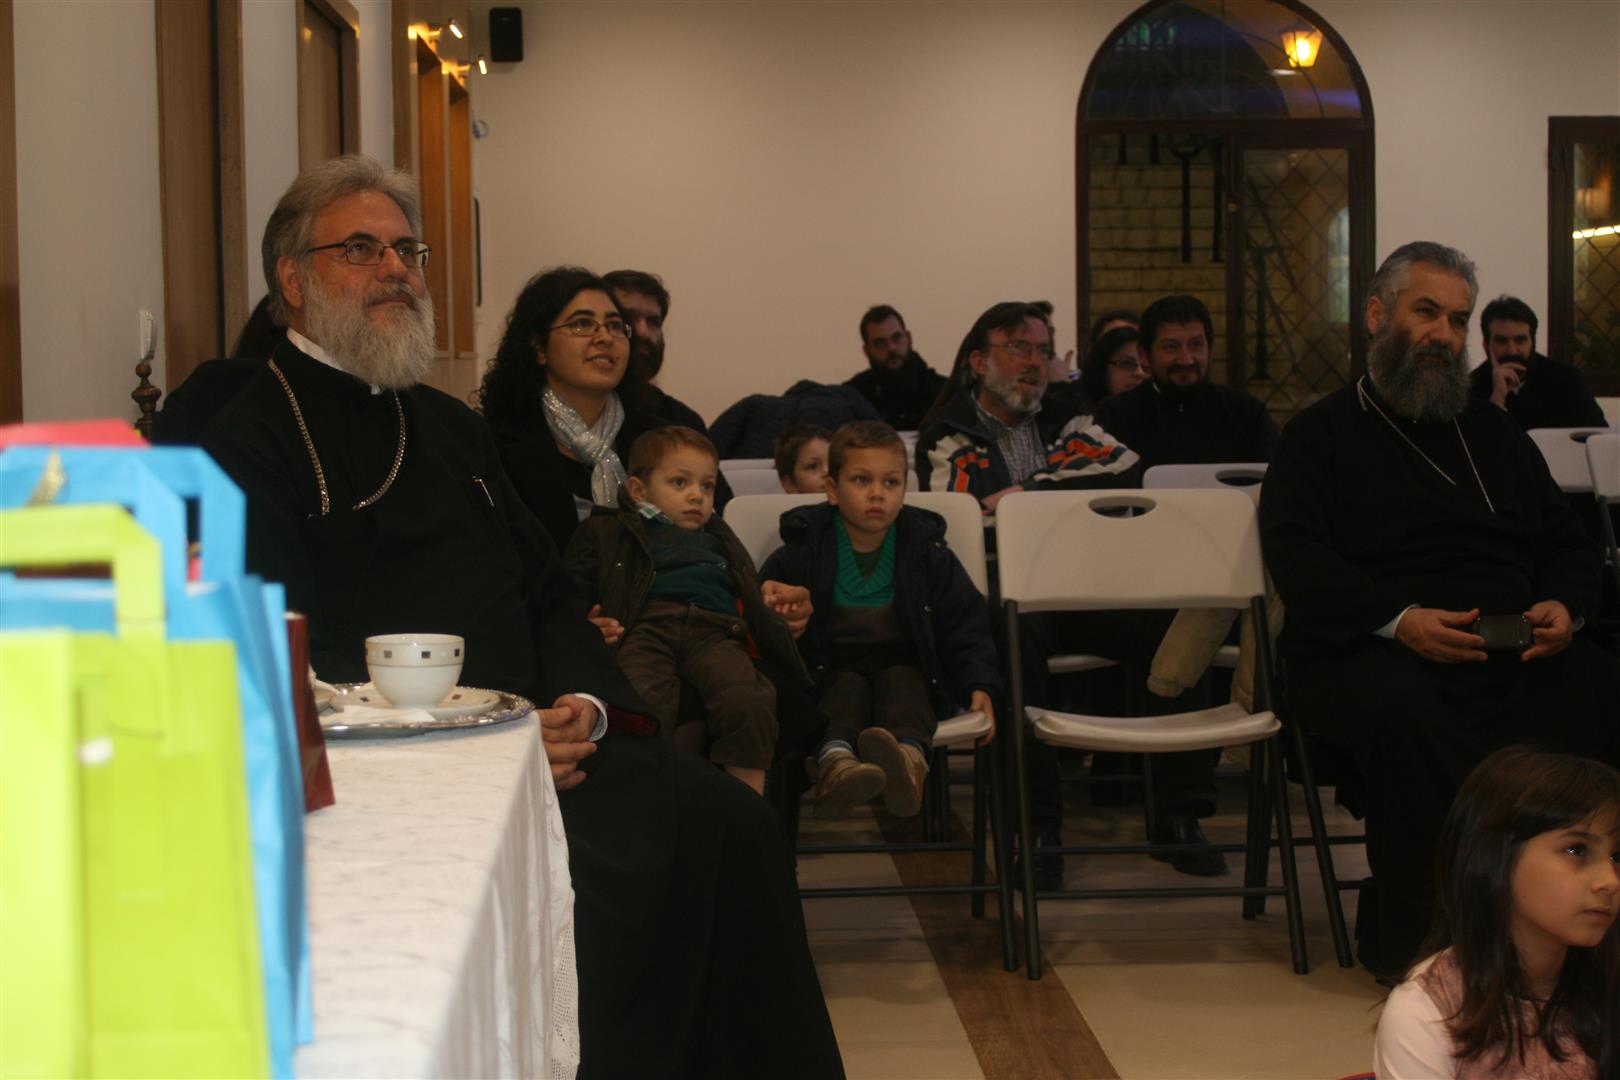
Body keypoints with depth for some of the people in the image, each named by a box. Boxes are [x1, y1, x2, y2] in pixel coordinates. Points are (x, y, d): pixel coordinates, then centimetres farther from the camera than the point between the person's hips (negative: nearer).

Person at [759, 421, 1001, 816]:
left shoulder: (927, 553, 4)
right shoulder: (800, 554, 0)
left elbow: (966, 628, 5)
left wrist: (980, 686, -9)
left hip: (904, 669, 1)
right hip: (833, 674, 0)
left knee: (900, 680, -30)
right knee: (847, 686, -31)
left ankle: (909, 757, -63)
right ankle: (835, 760, -63)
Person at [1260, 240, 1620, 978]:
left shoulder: (1491, 431, 27)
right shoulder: (1320, 435, 11)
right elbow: (1297, 558, -4)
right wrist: (1398, 619, -20)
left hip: (1512, 650, 4)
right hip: (1366, 650, -4)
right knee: (1405, 709, -39)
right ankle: (1410, 937, -22)